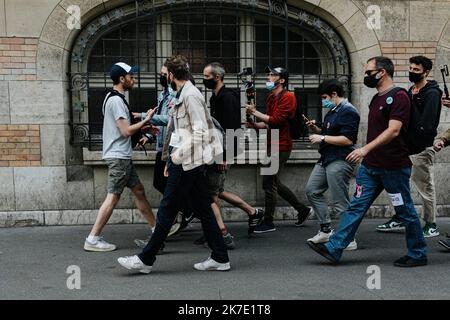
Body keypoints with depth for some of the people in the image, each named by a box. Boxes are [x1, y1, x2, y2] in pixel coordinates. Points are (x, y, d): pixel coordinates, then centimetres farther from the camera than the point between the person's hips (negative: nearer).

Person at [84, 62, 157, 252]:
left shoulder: (113, 98, 16)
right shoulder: (116, 100, -16)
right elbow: (126, 131, -21)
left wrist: (144, 128, 15)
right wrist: (146, 120, -10)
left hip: (122, 156, 11)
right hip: (118, 156, -11)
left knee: (138, 190, 14)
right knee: (113, 196, -7)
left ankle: (156, 228, 23)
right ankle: (93, 239, -3)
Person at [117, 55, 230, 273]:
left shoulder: (190, 95, -14)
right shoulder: (183, 95, 17)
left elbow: (200, 132, -21)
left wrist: (178, 155, -19)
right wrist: (172, 160, 20)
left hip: (187, 164, -10)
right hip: (193, 164, 10)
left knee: (167, 211, -2)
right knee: (203, 210, 11)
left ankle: (146, 259, 8)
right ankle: (220, 258, 16)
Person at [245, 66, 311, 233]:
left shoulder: (288, 97, -12)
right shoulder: (271, 97, 17)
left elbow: (276, 120, -20)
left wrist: (255, 112, -14)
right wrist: (254, 125, 2)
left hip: (280, 146, -10)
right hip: (273, 145, 10)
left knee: (269, 184, -6)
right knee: (274, 183, 15)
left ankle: (268, 222, 5)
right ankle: (302, 209, 27)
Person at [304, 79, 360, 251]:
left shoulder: (348, 112, -14)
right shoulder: (332, 111, 18)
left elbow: (348, 140, -23)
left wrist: (322, 138, -17)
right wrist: (315, 129, 8)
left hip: (340, 161, -11)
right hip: (326, 159, 11)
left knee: (341, 203, -7)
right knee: (312, 191, 13)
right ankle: (326, 230, 20)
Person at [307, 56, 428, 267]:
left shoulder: (398, 97, -13)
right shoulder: (377, 99, 15)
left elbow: (393, 131, -24)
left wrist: (365, 149, -31)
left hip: (394, 167, -8)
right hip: (370, 166, 8)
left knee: (405, 211, 5)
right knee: (356, 206, 4)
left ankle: (418, 255, 20)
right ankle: (334, 249, 3)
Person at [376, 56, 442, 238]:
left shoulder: (431, 94, -11)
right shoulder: (411, 92, 15)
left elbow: (425, 125, -21)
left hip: (422, 148, -8)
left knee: (425, 186, 0)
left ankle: (431, 225, 11)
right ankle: (399, 219, 22)